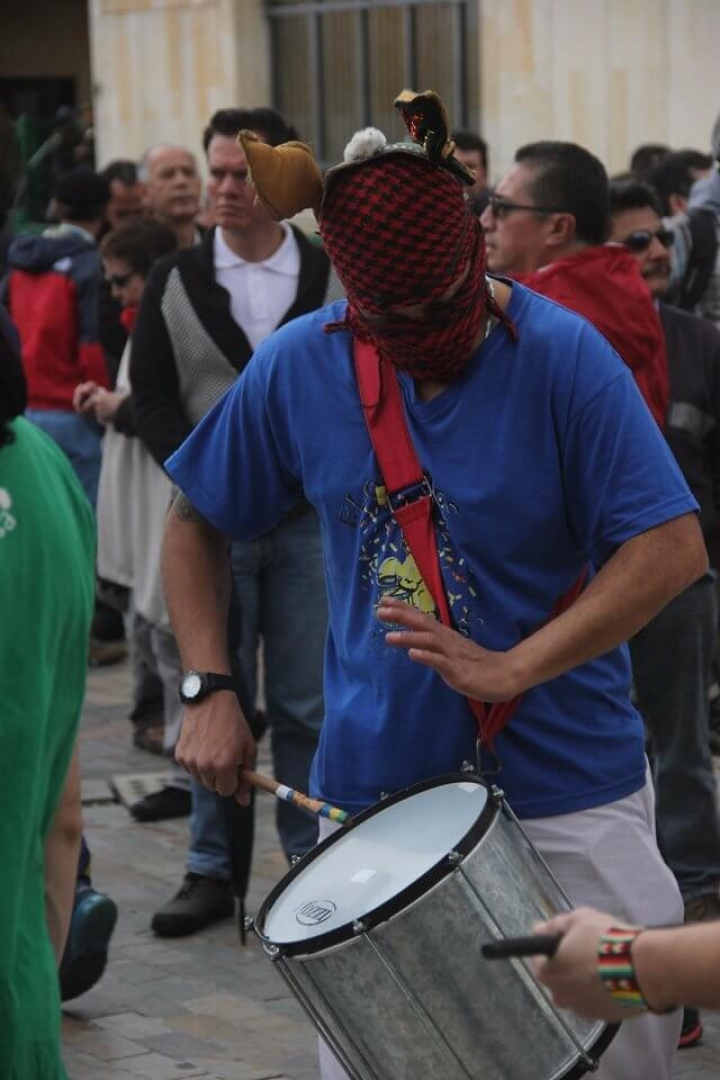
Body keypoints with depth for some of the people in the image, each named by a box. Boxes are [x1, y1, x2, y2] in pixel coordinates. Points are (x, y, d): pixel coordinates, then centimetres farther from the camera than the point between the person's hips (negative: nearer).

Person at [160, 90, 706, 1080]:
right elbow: (197, 525, 10)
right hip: (373, 787, 3)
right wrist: (212, 691, -3)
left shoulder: (560, 356, -12)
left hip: (564, 790, -2)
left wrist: (512, 670, -24)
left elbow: (672, 548, -16)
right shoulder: (300, 366, -3)